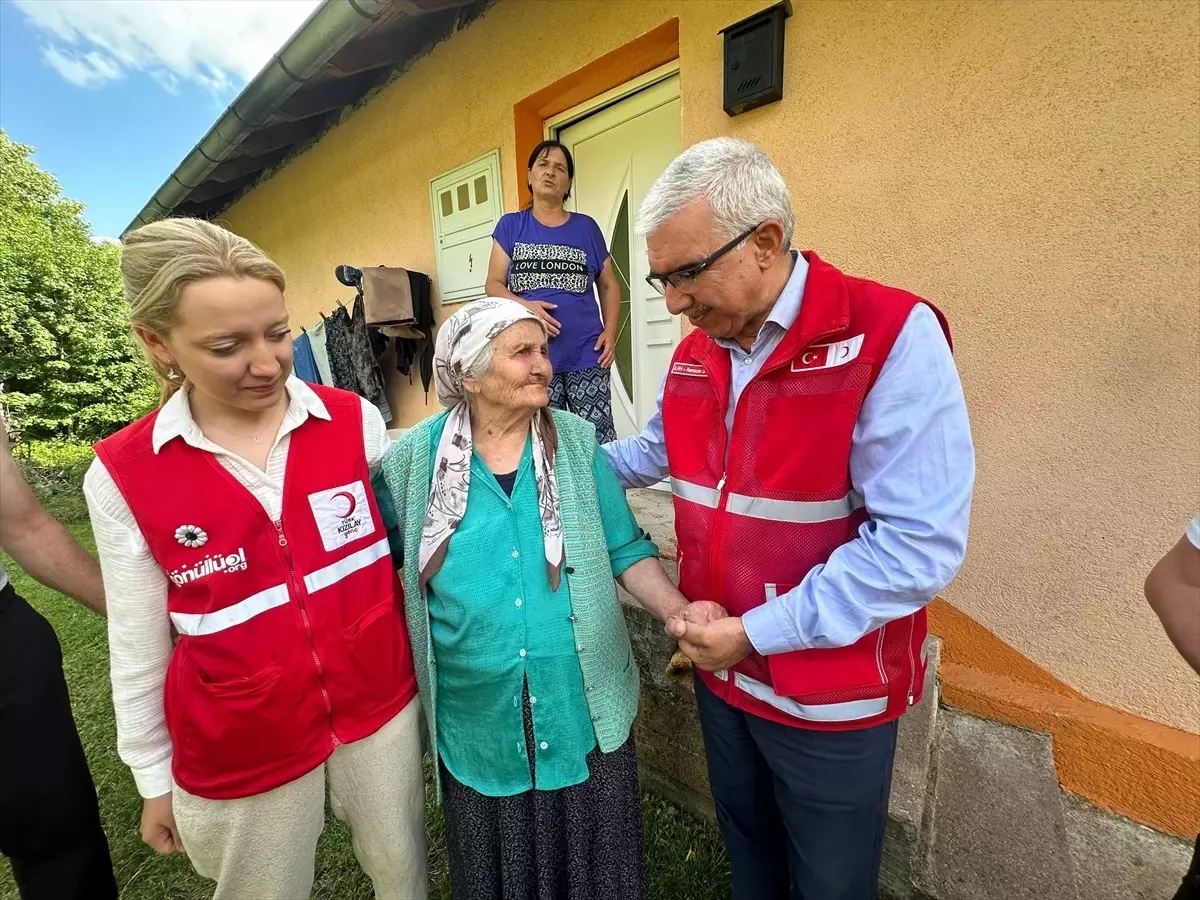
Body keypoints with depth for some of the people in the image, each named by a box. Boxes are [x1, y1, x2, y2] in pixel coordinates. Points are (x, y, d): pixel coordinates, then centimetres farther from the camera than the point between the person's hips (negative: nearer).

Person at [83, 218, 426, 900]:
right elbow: (140, 644, 0)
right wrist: (155, 777, 9)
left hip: (381, 703, 1)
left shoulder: (354, 420, -11)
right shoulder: (122, 476, -11)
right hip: (241, 748, 0)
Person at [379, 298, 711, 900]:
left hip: (583, 706, 1)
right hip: (477, 718, 0)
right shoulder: (415, 458, -7)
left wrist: (679, 612, -17)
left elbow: (626, 551, -2)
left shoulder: (577, 443, -6)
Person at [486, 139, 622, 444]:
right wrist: (522, 305, -14)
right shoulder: (510, 225, 11)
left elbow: (609, 284, 15)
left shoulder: (586, 227, 11)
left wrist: (610, 331, -1)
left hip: (586, 352, 0)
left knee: (599, 438, -5)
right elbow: (494, 284, 7)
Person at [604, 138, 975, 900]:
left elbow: (919, 544, -26)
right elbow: (654, 452, 15)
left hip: (831, 695, -5)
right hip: (721, 672, 6)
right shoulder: (694, 354, 0)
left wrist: (758, 632, -23)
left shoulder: (892, 337, -22)